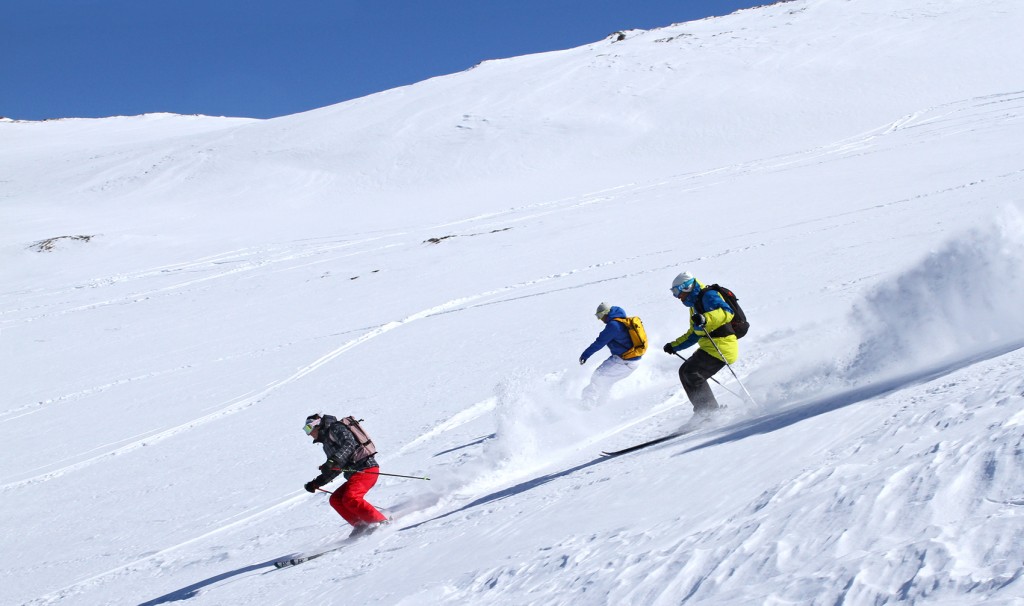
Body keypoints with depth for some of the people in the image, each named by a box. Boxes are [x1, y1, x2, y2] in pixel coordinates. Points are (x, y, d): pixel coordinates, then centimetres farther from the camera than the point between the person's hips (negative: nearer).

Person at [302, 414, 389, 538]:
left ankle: (381, 521, -24)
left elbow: (349, 444, -20)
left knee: (349, 499, -25)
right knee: (335, 499, 2)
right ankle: (361, 525, -7)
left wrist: (333, 461, -32)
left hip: (366, 468, -10)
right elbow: (334, 470, 31)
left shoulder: (335, 429, -1)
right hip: (354, 475, 10)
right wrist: (316, 483, 25)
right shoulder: (327, 444, 27)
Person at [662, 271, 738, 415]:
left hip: (721, 347, -10)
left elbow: (727, 312, -26)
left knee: (691, 373, -17)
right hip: (709, 347, 10)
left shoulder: (708, 296, -9)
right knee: (685, 372, 9)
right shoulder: (695, 304, 22)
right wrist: (674, 346, 30)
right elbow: (693, 334, 32)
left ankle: (711, 411, -15)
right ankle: (704, 411, 8)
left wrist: (706, 318, -39)